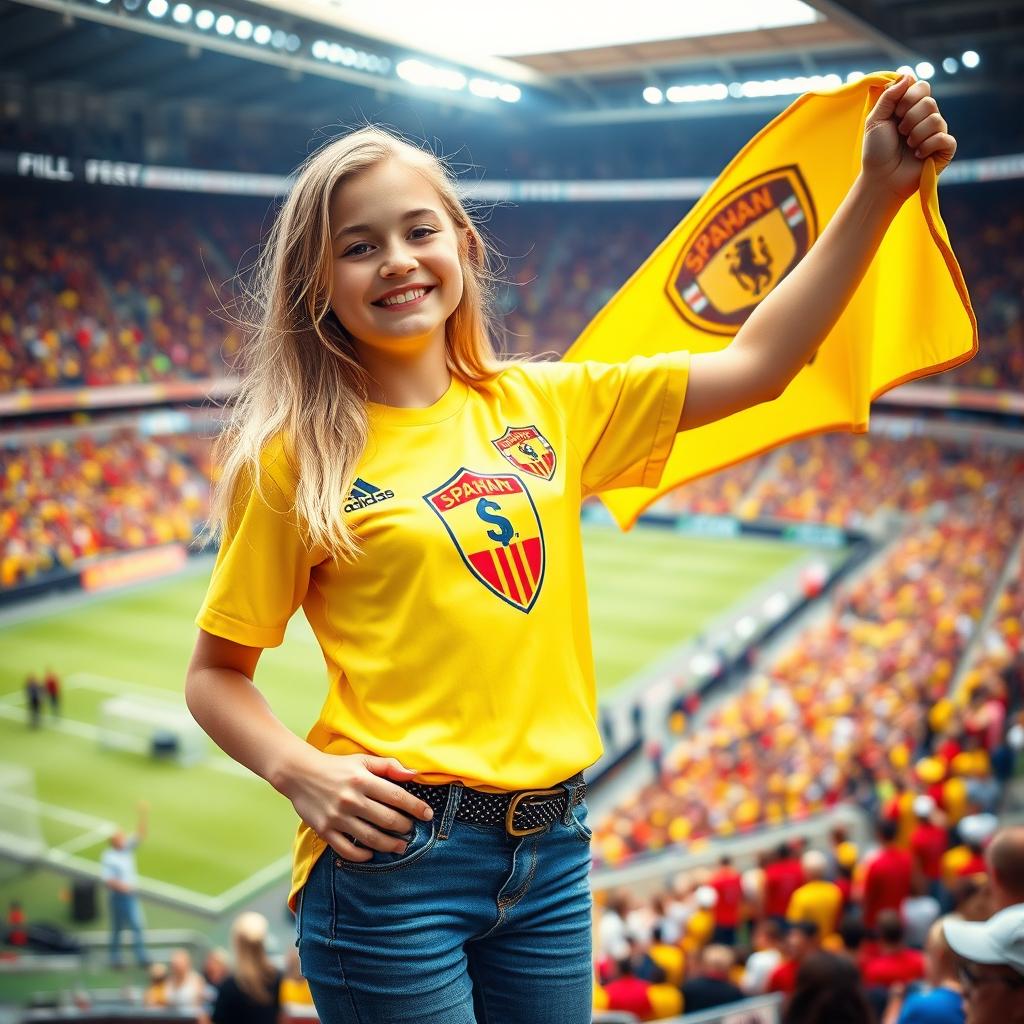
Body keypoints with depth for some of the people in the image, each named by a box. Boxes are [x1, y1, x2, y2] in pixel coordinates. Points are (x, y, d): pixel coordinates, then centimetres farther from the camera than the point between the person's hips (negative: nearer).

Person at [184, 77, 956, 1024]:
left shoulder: (542, 406, 5)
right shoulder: (296, 459, -6)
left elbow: (753, 366, 4)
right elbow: (216, 673, 0)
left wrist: (880, 190, 1)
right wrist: (300, 772, -18)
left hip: (555, 848, 4)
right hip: (394, 855, -4)